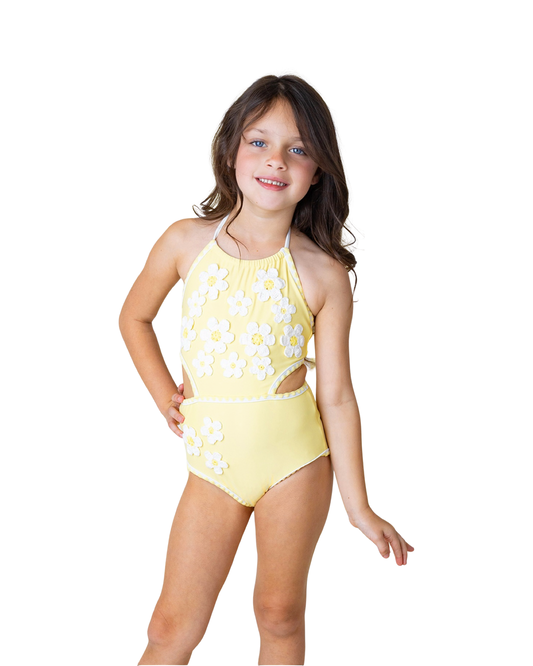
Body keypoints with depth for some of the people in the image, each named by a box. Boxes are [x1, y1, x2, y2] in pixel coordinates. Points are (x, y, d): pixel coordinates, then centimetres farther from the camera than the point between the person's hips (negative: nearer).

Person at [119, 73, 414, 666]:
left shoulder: (324, 275, -10)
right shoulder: (186, 242, -5)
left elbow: (337, 395, -6)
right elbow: (135, 316, 13)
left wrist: (358, 508, -4)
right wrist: (163, 395, 2)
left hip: (296, 459, -1)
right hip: (213, 458, 1)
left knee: (279, 615, 12)